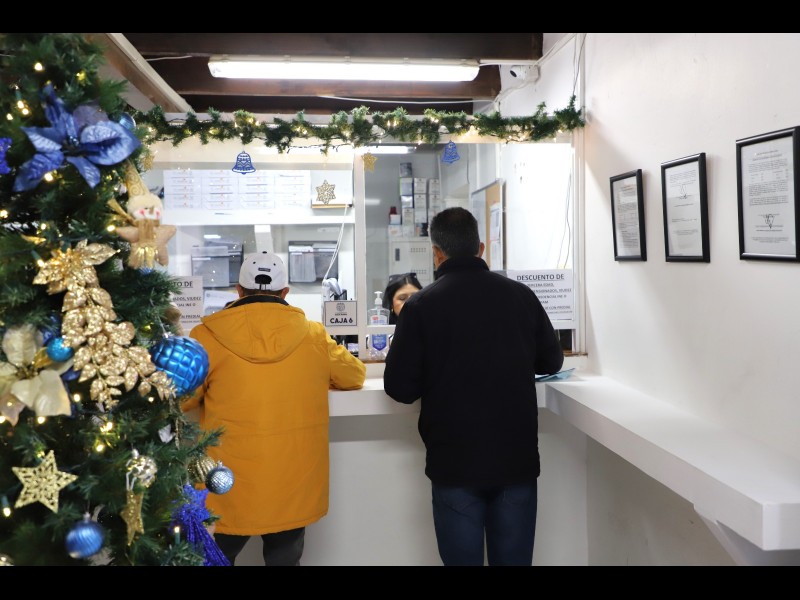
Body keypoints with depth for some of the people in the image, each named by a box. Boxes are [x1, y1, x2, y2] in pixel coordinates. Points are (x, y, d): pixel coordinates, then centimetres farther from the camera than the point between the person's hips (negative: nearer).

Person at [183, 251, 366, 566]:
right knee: (284, 558, 20)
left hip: (228, 492, -1)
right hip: (294, 487, 1)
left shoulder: (208, 336, -8)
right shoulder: (314, 335, -3)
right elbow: (355, 375, 13)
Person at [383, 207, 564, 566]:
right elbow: (551, 361, 11)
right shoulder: (521, 295, -2)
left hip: (455, 461, -2)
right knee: (513, 558, 16)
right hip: (517, 457, 3)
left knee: (463, 558, 12)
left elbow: (399, 387, -9)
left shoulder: (421, 304, -11)